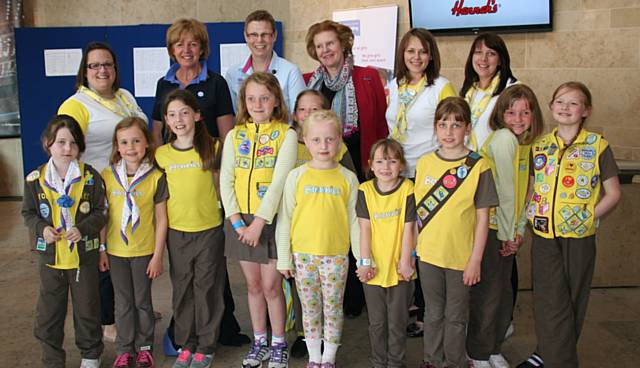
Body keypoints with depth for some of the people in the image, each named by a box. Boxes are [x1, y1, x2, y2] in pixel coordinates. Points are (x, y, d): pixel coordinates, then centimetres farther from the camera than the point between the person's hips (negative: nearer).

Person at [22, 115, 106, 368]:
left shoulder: (90, 177, -7)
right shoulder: (35, 179, -4)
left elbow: (100, 212, -4)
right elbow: (28, 213, 4)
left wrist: (83, 229, -21)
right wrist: (42, 228, -15)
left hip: (84, 254, -1)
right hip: (50, 255, 1)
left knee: (87, 308, 13)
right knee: (49, 311, 11)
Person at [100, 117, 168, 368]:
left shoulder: (156, 178, -9)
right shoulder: (107, 176, -3)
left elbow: (161, 219, -5)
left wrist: (158, 256, -6)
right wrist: (100, 250, 1)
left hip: (144, 252, -2)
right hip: (115, 252, 2)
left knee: (143, 301, 11)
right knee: (123, 303, 13)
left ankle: (144, 347, 27)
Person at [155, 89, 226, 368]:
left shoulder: (212, 149, -5)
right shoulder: (162, 154, 1)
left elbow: (219, 185, 3)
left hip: (209, 229, -2)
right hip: (176, 231, 2)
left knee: (207, 288, 6)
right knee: (182, 289, 11)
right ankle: (186, 344, 25)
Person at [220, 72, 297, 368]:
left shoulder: (286, 134, -6)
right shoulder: (235, 136, 6)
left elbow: (279, 182, -14)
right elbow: (226, 180, 1)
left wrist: (260, 222, -18)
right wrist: (236, 221, -8)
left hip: (272, 219, -3)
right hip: (241, 220, 4)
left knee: (271, 286, 3)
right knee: (253, 285, 13)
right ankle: (259, 343, 28)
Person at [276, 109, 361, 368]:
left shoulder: (347, 178, -1)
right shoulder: (296, 176, -1)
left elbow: (354, 221, 2)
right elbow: (285, 219, 1)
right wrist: (283, 258, 0)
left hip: (336, 255, 0)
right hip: (303, 254, 1)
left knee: (333, 308, 9)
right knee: (310, 309, 12)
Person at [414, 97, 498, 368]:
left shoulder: (478, 167, -10)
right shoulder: (424, 163, 0)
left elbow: (482, 218, -8)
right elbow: (418, 210, 7)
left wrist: (476, 260, -9)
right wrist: (412, 248, 6)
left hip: (461, 256, -3)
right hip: (428, 254, 3)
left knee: (456, 316, 12)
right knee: (433, 313, 17)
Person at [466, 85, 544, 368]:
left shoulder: (528, 144, 9)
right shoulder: (503, 138, -17)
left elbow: (525, 191, 10)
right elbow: (505, 191, -17)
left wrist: (518, 231, 2)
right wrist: (507, 235, -11)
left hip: (507, 230, 8)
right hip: (489, 226, -8)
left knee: (504, 293, 15)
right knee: (488, 294, 3)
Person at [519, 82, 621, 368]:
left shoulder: (597, 146, -2)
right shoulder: (540, 146, 8)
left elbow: (613, 193, 1)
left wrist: (588, 216, -10)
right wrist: (529, 216, -1)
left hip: (579, 237, -2)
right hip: (544, 236, 2)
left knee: (573, 302, 8)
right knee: (551, 303, -1)